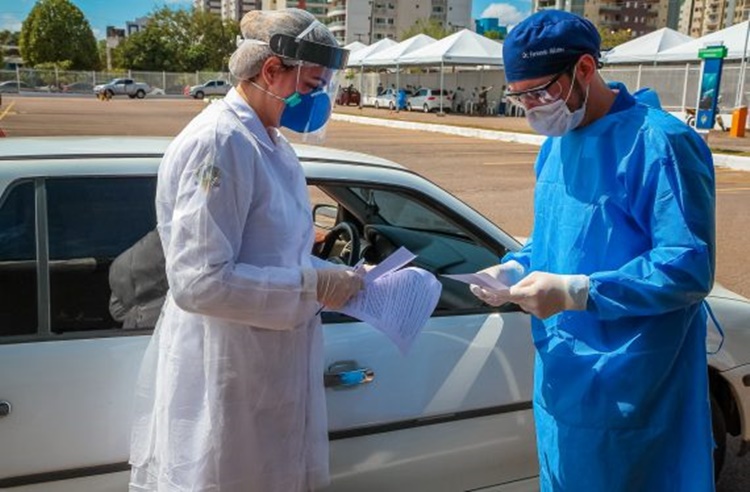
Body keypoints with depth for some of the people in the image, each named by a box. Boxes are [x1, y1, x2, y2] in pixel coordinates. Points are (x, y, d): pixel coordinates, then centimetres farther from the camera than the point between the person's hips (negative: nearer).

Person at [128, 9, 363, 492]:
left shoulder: (269, 141, 9)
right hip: (225, 380, -9)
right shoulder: (220, 142, -20)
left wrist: (332, 275, 1)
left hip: (265, 367, 9)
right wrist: (312, 286, -21)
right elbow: (199, 281, -25)